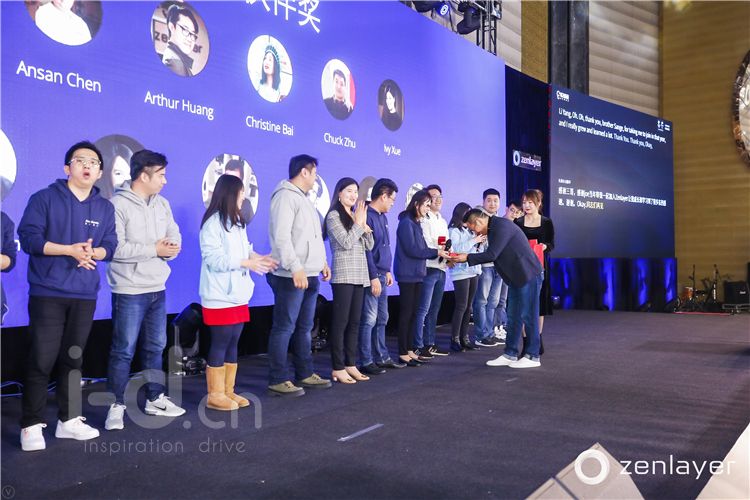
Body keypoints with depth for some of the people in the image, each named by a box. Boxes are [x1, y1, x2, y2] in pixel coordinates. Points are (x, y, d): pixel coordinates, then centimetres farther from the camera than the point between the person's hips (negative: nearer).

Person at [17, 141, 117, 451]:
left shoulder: (105, 208, 11)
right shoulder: (44, 198, -2)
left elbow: (111, 246, 7)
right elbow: (28, 238, -10)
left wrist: (93, 251, -15)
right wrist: (70, 250, -17)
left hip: (85, 295, 4)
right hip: (47, 293, -4)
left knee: (73, 359, 12)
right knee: (42, 360, -3)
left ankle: (69, 419, 22)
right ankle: (31, 425, 8)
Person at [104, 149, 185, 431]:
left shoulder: (162, 204, 11)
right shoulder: (119, 204, -13)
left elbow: (175, 237, 10)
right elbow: (115, 248, -21)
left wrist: (171, 247, -13)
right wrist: (154, 249, -18)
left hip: (157, 289, 7)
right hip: (130, 291, -7)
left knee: (155, 347, 15)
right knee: (124, 351, 0)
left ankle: (155, 399, 27)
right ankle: (117, 406, 11)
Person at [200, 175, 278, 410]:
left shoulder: (236, 222, 15)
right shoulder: (213, 223, -14)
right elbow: (214, 259, -19)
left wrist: (258, 258, -1)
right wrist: (247, 263, -22)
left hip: (238, 294, 9)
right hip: (220, 296, -9)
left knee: (233, 343, 11)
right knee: (220, 344, -2)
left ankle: (228, 391, 20)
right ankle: (215, 395, 9)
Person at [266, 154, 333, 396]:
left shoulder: (303, 199, 20)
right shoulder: (285, 196, -10)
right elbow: (282, 237, -20)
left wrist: (321, 261, 20)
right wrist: (295, 268, -24)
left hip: (309, 275, 10)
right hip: (291, 277, -10)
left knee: (304, 328, 15)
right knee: (284, 328, -4)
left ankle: (305, 374, 24)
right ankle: (277, 380, 2)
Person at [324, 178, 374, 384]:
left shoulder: (355, 216, 16)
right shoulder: (334, 216, -4)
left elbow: (369, 246, 12)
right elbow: (346, 242, -14)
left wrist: (364, 224, 0)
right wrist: (358, 223, -6)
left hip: (359, 275, 7)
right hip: (343, 275, -7)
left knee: (354, 322, 8)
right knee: (340, 322, -5)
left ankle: (351, 365, 14)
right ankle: (337, 368, -1)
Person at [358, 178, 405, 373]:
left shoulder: (382, 217, 14)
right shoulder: (367, 216, -14)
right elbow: (366, 250, -17)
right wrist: (374, 277, -18)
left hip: (382, 275, 9)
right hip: (372, 276, -9)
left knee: (382, 319, 14)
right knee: (369, 319, -4)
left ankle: (382, 357, 24)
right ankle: (366, 361, 3)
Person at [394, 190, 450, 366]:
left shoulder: (416, 224, 15)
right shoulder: (406, 223, -11)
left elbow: (421, 250, 14)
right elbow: (412, 250, -17)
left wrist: (439, 253, 1)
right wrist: (436, 252, -13)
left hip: (417, 274, 8)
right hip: (407, 275, -8)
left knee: (413, 313, 10)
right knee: (406, 313, -3)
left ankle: (409, 350, 17)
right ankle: (403, 353, 3)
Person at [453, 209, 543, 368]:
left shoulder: (502, 226, -19)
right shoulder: (493, 228, 11)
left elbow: (491, 255, -22)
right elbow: (491, 255, 14)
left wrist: (467, 257, -15)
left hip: (529, 275, -10)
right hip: (516, 277, 10)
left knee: (528, 316, -2)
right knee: (513, 317, 12)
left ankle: (533, 357, 8)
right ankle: (510, 355, 19)